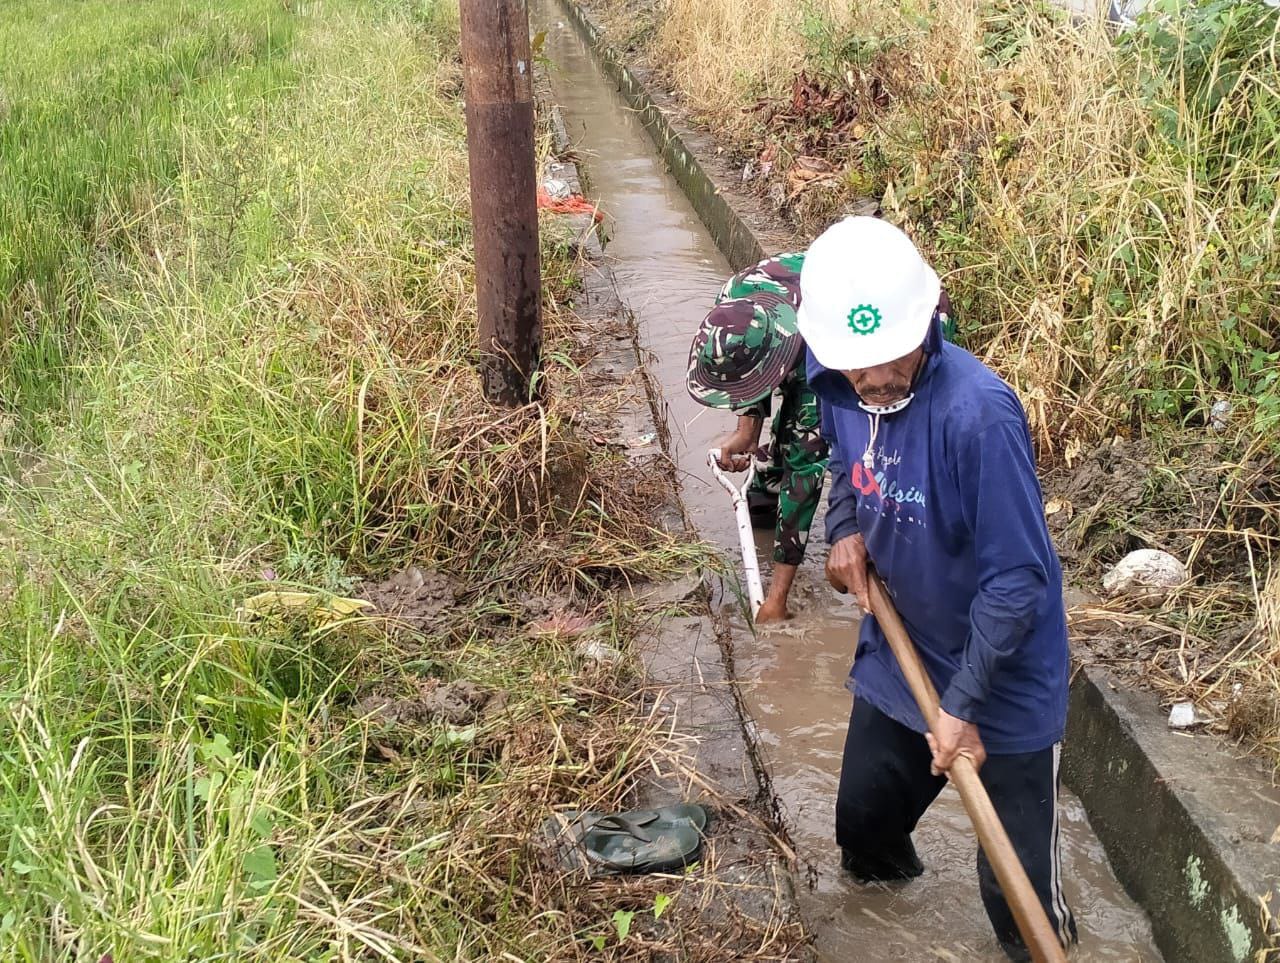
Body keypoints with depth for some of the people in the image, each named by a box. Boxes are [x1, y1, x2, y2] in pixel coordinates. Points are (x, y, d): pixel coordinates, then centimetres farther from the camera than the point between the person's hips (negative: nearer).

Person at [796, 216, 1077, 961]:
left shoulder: (977, 413, -33)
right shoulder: (840, 385, -12)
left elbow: (1016, 580, -28)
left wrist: (963, 704, -24)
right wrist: (845, 531, -7)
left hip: (1004, 683, -6)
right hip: (900, 656, 6)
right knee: (863, 818, 25)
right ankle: (888, 874, 59)